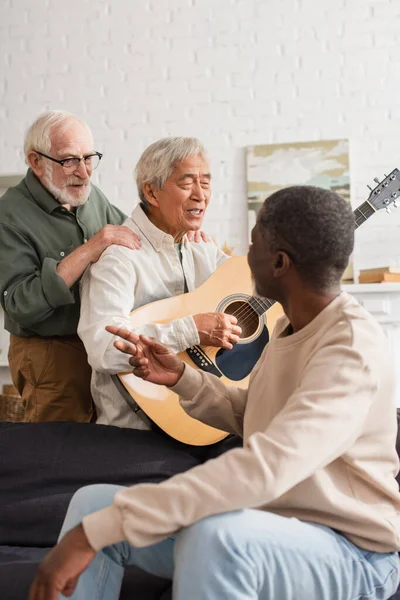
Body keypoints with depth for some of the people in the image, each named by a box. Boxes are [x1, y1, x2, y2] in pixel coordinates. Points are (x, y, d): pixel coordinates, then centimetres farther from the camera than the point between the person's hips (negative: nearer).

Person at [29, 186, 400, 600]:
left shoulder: (354, 348, -24)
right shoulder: (292, 324, 6)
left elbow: (265, 468, -38)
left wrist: (98, 528, -38)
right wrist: (180, 377, 0)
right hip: (268, 524, 8)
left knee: (213, 534, -39)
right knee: (92, 502, -3)